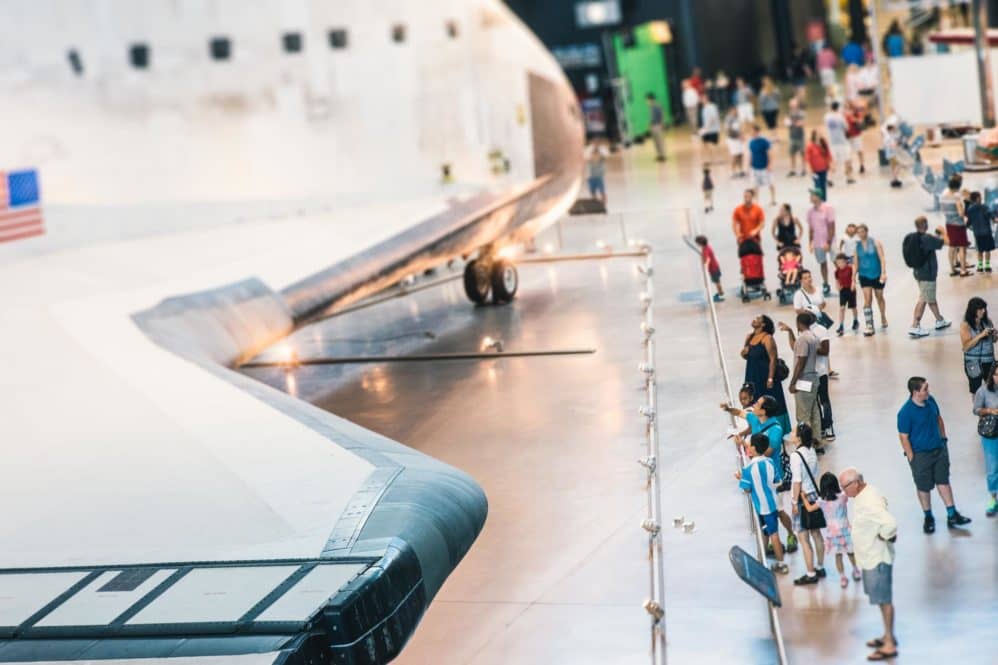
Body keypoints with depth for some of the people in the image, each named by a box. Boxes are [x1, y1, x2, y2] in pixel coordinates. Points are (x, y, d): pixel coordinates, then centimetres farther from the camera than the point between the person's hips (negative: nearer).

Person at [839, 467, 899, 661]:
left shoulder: (869, 503, -28)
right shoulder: (864, 494, 3)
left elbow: (891, 523, -40)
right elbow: (883, 502, 23)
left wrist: (884, 537, -21)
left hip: (877, 559, -10)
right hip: (870, 557, 10)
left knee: (883, 600, -1)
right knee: (881, 599, 20)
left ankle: (890, 645, 7)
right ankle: (888, 636, 34)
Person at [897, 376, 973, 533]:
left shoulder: (930, 400, -5)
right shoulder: (905, 413, -24)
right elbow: (904, 437, -18)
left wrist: (943, 438, 13)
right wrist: (912, 459, -16)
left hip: (939, 450, 6)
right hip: (920, 454, -6)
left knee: (943, 481, 13)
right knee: (924, 487, 10)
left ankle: (952, 515, 23)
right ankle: (928, 517, 28)